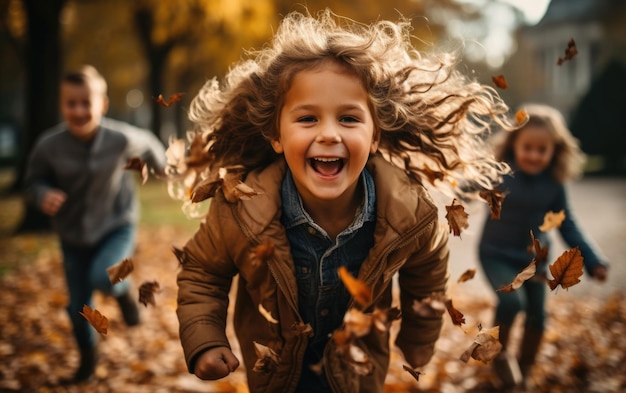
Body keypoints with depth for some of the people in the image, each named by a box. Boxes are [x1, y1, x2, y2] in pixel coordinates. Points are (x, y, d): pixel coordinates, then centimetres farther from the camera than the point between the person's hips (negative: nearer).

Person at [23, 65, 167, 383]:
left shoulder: (122, 138, -23)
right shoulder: (48, 145, -22)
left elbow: (147, 144, 1)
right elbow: (33, 182, -5)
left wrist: (163, 167, 22)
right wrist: (43, 195, -29)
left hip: (117, 227, -1)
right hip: (73, 236, 2)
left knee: (103, 277, -30)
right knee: (78, 308, 10)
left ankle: (122, 290, 9)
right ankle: (88, 357, 40)